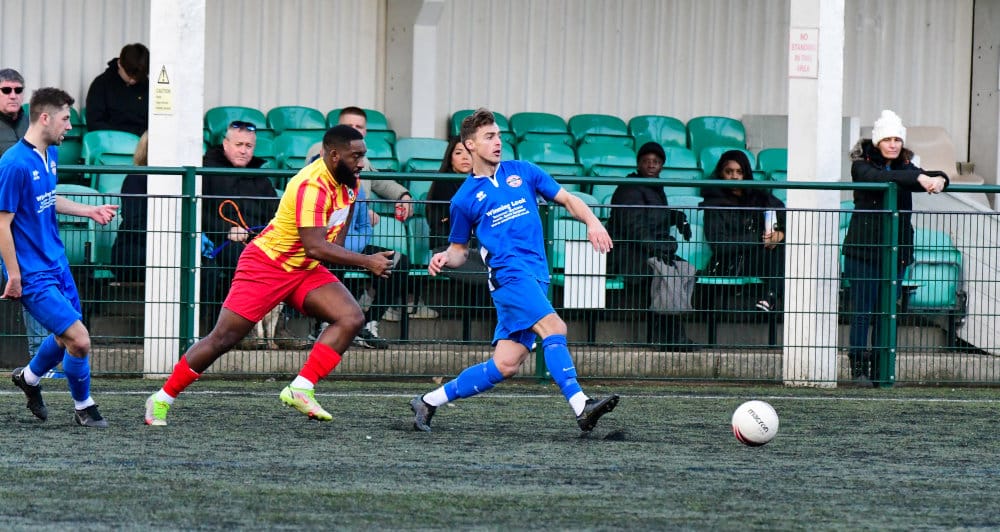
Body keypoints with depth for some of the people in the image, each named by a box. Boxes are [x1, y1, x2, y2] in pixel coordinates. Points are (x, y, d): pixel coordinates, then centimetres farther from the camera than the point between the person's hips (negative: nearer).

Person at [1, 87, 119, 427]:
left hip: (57, 264, 9)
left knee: (67, 337, 19)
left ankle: (28, 377, 46)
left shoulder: (51, 155, 7)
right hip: (33, 273, -9)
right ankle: (83, 407, 11)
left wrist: (88, 211, 17)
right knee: (79, 341, -10)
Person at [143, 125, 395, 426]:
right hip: (266, 265, -8)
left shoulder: (348, 181, 1)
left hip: (306, 271, 8)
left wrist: (336, 250, 9)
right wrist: (366, 262, -31)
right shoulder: (312, 186, -27)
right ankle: (162, 399, 7)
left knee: (351, 319, -14)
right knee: (223, 338, -7)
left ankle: (301, 390, -17)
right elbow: (314, 246, -33)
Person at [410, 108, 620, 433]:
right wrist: (444, 259, -5)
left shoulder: (522, 172, 15)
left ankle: (429, 401, 9)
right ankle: (580, 406, -36)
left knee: (505, 365, -2)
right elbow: (459, 249, 18)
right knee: (554, 327, -27)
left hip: (536, 278, 4)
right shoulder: (465, 199, 8)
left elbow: (567, 200, 19)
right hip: (509, 272, -4)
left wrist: (592, 222, 0)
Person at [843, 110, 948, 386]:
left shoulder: (906, 167, 12)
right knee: (862, 311, -6)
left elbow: (923, 178, -4)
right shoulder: (863, 166, -2)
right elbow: (878, 178, -23)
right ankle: (858, 367, -1)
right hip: (863, 249, -4)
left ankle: (881, 369, 9)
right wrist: (920, 179, -35)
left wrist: (938, 179, -30)